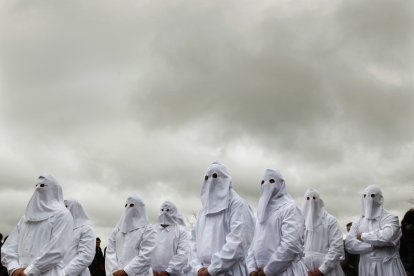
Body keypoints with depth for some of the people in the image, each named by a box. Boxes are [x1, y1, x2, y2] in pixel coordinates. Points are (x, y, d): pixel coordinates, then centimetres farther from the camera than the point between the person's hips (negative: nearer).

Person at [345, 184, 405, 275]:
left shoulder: (390, 218, -2)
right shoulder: (357, 223, 9)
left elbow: (386, 237, -22)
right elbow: (349, 244, -4)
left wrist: (363, 236, -8)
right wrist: (374, 245, -14)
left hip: (388, 267, -3)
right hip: (366, 268, 3)